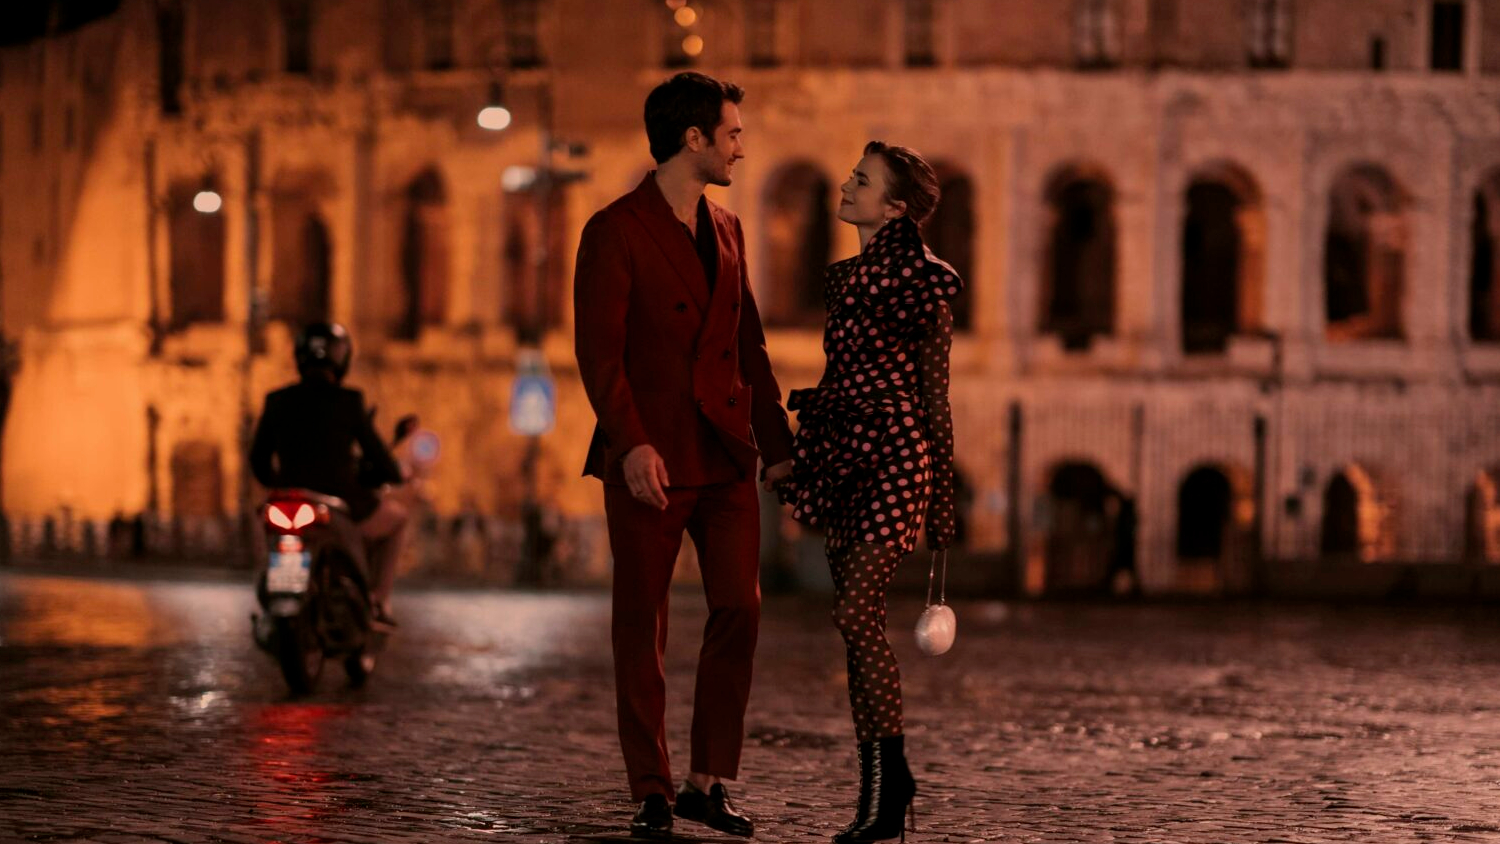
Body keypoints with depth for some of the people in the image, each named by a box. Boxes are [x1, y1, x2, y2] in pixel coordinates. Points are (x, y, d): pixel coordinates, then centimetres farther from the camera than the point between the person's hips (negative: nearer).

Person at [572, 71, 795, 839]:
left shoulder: (726, 229, 15)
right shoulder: (616, 231, -6)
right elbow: (598, 350, -11)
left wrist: (776, 439, 16)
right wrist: (631, 444, -20)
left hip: (726, 457, 6)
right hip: (651, 458, -6)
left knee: (739, 609, 0)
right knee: (642, 628, 2)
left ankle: (708, 781, 11)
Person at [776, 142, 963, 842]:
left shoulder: (921, 281, -7)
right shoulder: (848, 278, 16)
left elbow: (933, 395, -7)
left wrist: (940, 502, -8)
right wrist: (804, 402, 11)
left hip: (894, 455, -8)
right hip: (845, 456, 8)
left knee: (857, 614, -16)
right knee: (858, 624, 6)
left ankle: (892, 777, -6)